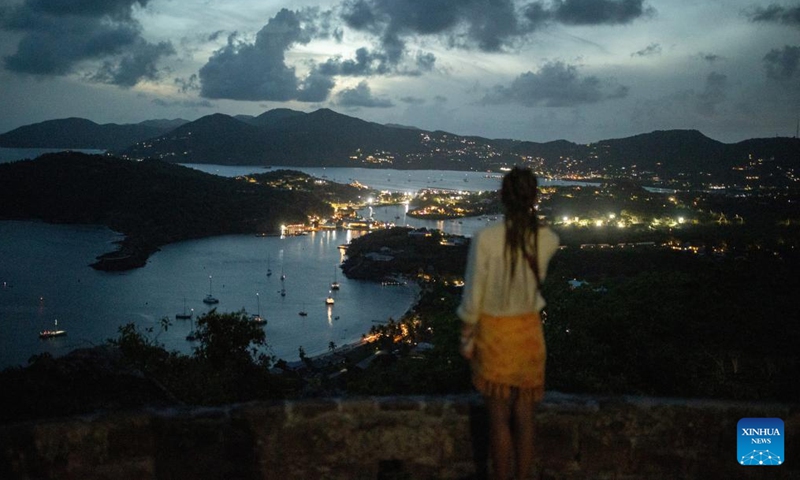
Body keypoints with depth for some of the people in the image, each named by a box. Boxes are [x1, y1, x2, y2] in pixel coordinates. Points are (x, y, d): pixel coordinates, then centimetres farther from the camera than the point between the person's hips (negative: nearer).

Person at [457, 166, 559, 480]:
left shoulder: (485, 238, -18)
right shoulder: (548, 240, -7)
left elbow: (472, 298, -13)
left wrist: (466, 340, -1)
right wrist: (530, 217, 17)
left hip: (494, 334, -3)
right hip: (529, 333, 3)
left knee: (499, 420, 9)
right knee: (524, 419, 14)